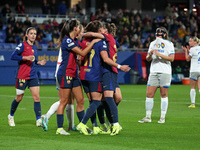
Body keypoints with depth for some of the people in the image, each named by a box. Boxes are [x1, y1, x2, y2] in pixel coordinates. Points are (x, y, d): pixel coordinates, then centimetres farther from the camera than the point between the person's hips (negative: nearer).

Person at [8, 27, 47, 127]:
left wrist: (39, 62, 6)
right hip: (22, 76, -5)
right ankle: (11, 116, 27)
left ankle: (39, 120, -11)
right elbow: (13, 56, -16)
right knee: (19, 98, 4)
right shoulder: (23, 45, -8)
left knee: (36, 97, -7)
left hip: (33, 76, 6)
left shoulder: (34, 47, 12)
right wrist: (25, 57, -24)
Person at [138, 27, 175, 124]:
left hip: (165, 71, -4)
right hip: (154, 71, 4)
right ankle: (148, 117, 4)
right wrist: (150, 55, -6)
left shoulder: (169, 44, 1)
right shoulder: (152, 44, 17)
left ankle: (162, 117, 3)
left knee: (164, 95, -2)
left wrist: (160, 54, -16)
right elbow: (148, 59, 16)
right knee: (149, 94, -2)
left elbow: (171, 58, -8)